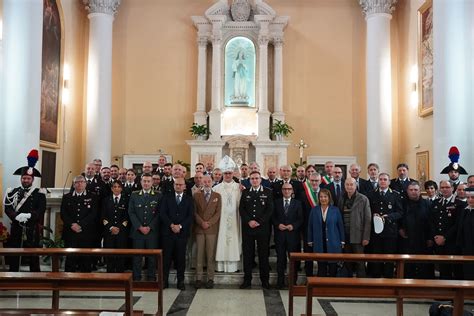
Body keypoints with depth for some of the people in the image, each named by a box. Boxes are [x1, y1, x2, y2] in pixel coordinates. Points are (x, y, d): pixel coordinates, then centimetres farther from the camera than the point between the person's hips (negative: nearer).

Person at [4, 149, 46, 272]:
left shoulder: (39, 193, 3)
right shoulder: (12, 192, 11)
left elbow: (41, 209, -8)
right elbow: (7, 208, 0)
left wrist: (29, 216, -23)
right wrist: (16, 216, -18)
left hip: (32, 229, -2)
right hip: (16, 228, 2)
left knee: (33, 256, 3)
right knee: (13, 255, 6)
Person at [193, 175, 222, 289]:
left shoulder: (217, 196, 9)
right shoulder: (197, 195, 10)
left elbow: (218, 212, 2)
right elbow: (194, 212, 3)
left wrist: (209, 223, -9)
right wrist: (202, 223, -10)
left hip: (212, 229, 0)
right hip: (199, 228, 0)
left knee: (211, 255, 0)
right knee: (199, 254, 1)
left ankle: (210, 279, 6)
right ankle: (198, 278, 6)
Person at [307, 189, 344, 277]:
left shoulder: (335, 210, 1)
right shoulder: (314, 210, 3)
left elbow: (340, 226, 3)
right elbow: (310, 226, 7)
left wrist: (342, 241, 1)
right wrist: (310, 241, 5)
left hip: (333, 244, -1)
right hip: (319, 244, 1)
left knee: (333, 266, 4)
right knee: (321, 267, 6)